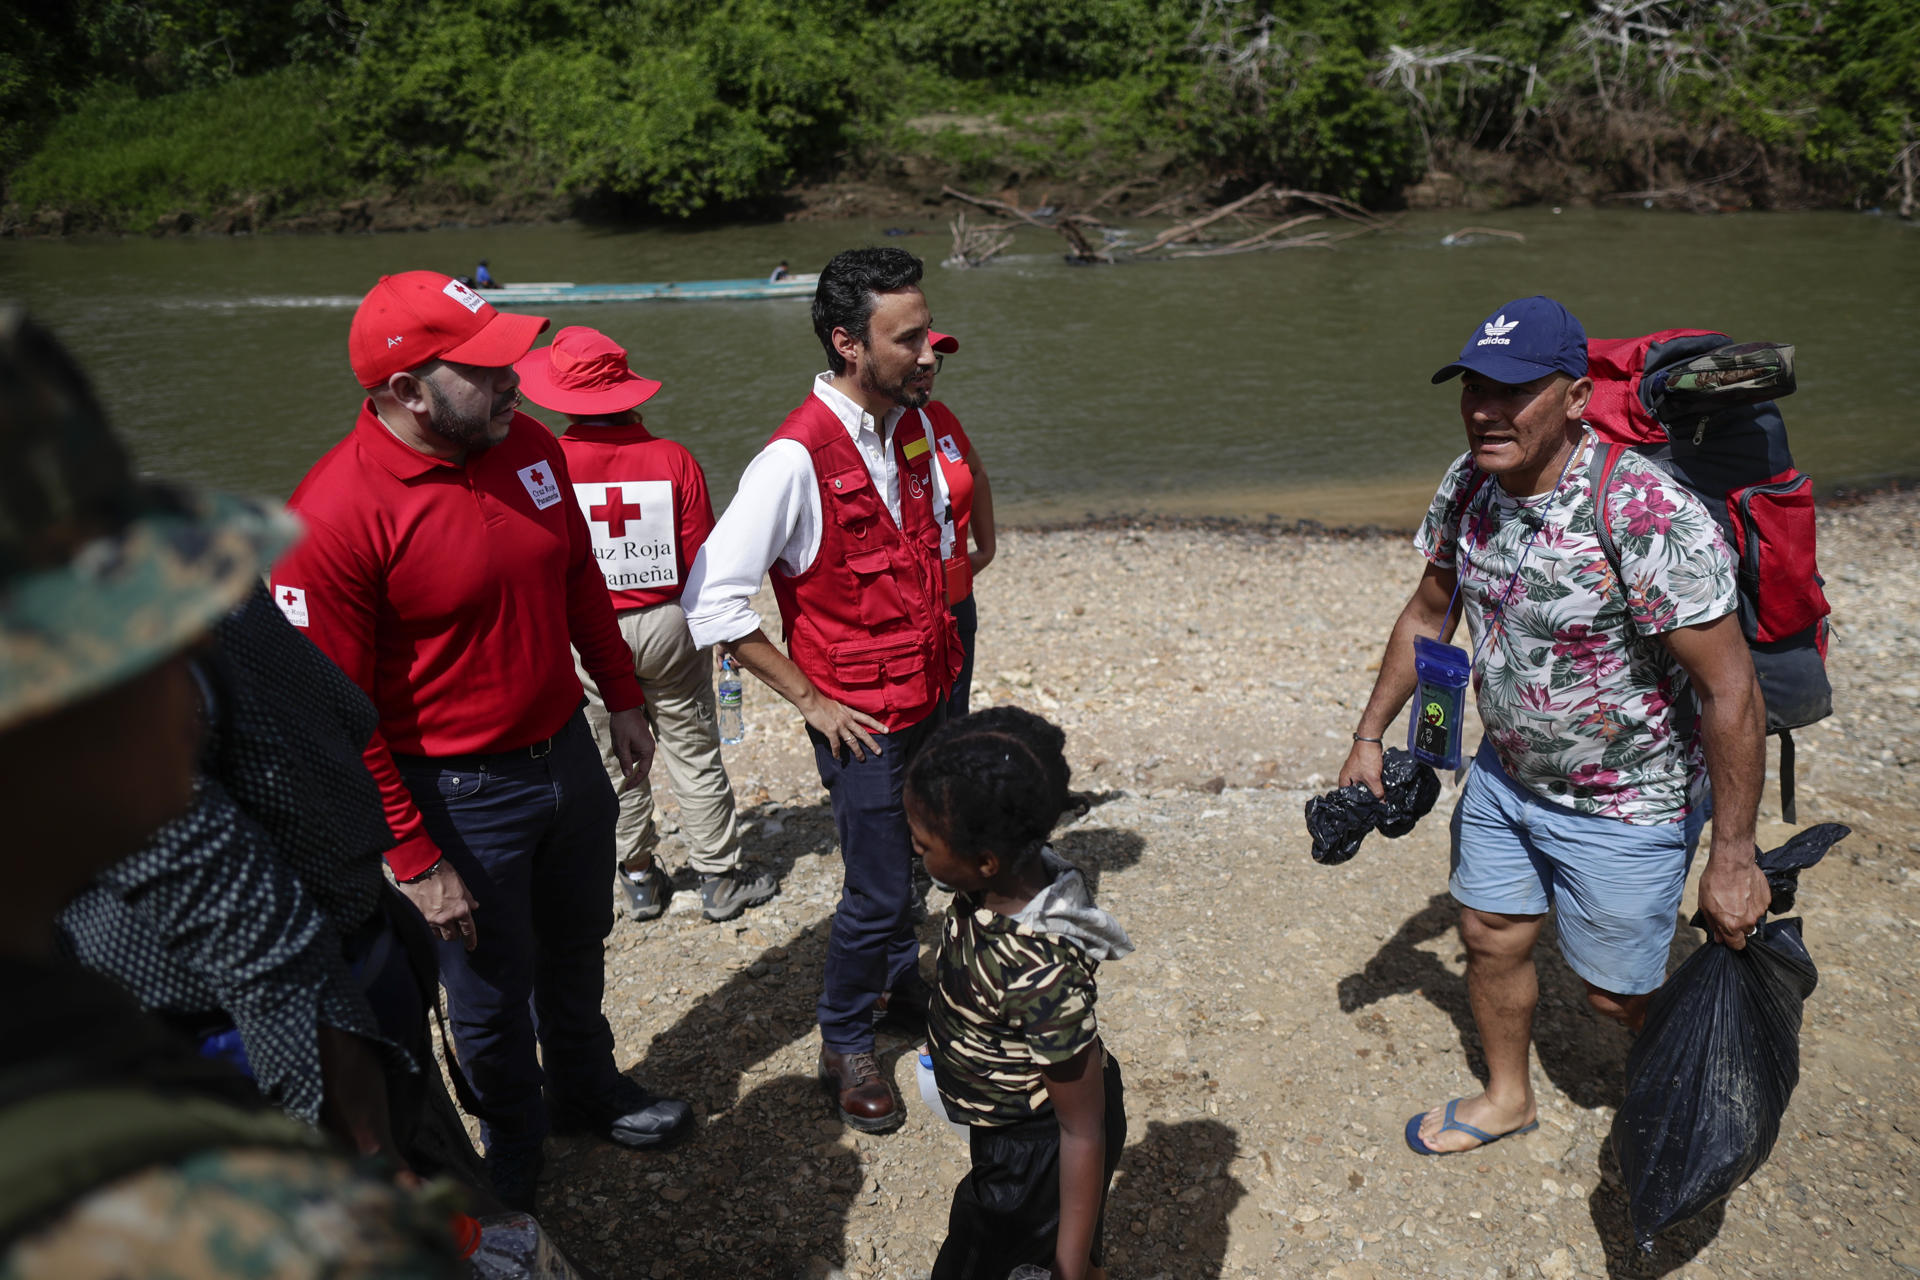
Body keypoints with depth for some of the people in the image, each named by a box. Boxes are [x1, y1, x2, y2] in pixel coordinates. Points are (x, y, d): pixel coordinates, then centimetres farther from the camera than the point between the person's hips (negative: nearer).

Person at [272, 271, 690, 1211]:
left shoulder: (528, 445, -6)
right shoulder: (336, 515, -25)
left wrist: (621, 699, 15)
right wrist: (415, 862, -18)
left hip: (567, 750, 6)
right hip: (459, 795, -6)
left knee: (575, 951, 26)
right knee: (494, 996, 16)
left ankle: (587, 1090, 54)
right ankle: (514, 1167, 44)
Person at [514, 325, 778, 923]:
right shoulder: (672, 459, -12)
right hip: (669, 625, 0)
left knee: (614, 761, 17)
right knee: (694, 754, 12)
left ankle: (639, 878, 30)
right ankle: (720, 879, 21)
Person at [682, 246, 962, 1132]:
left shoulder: (907, 426, 1)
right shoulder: (798, 456, -23)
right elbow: (713, 600, -23)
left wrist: (941, 653, 12)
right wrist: (809, 700, -16)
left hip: (932, 695, 7)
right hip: (863, 718, -7)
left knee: (915, 860, 22)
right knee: (876, 892, 4)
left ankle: (903, 983, 47)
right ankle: (844, 1046, 28)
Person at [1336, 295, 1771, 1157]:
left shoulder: (1648, 515, -31)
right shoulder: (1469, 484, -9)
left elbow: (1731, 690, -26)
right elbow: (1430, 613, 7)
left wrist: (1733, 858, -21)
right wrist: (1369, 736, 9)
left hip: (1624, 804, -6)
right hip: (1505, 774, 6)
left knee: (1617, 991, 10)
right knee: (1490, 939, 19)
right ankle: (1507, 1097, 47)